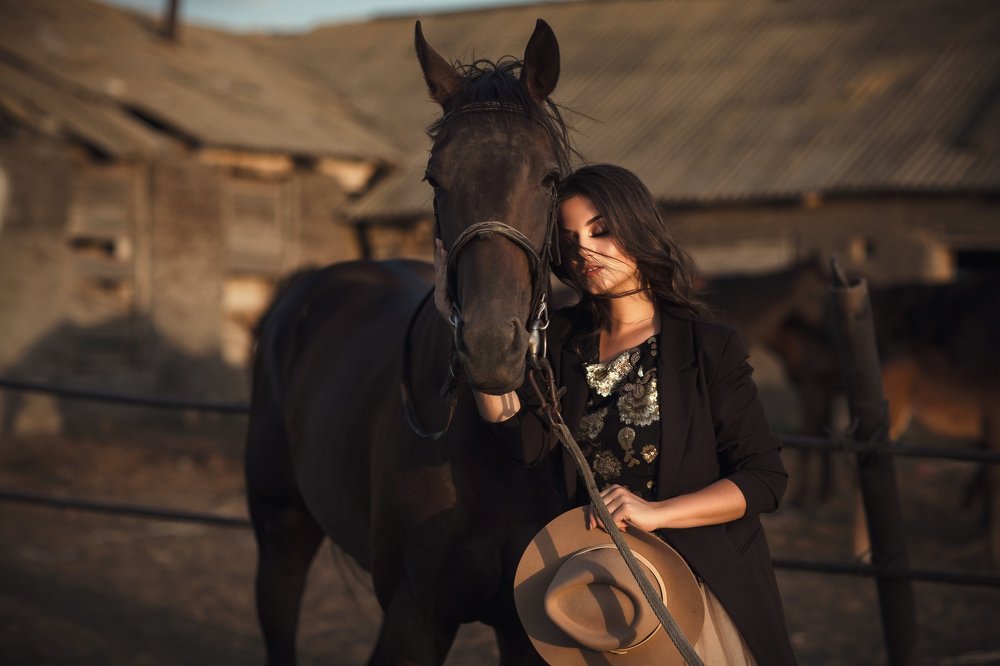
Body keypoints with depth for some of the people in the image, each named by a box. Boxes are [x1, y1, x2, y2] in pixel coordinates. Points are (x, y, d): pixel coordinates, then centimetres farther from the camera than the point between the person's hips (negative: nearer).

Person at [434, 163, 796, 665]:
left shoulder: (710, 347, -7)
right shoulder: (562, 340, 4)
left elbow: (765, 479, -10)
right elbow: (530, 443, -14)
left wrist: (656, 512, -20)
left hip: (699, 582, -3)